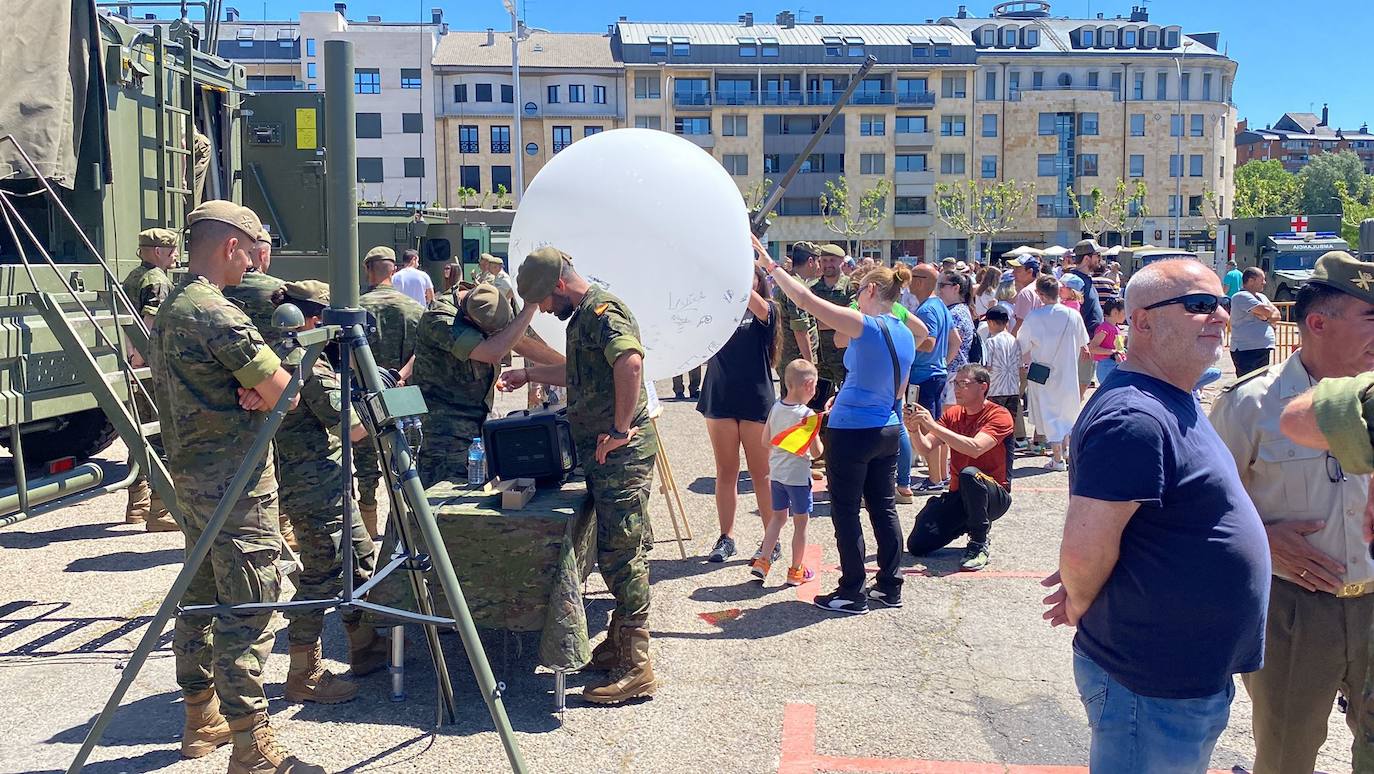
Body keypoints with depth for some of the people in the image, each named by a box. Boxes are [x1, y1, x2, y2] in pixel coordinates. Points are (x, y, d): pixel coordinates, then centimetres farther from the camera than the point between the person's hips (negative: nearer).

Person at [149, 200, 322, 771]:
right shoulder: (217, 314, -18)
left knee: (199, 597, 17)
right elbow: (284, 394, -20)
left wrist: (247, 395, 4)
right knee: (246, 612, -6)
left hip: (190, 476, 10)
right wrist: (261, 393, 1)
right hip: (235, 483, -10)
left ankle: (201, 718, 29)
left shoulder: (167, 311, 12)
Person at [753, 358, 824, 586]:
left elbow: (765, 441, 7)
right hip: (798, 476, -6)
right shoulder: (807, 415, -18)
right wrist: (820, 441, 2)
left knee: (777, 517, 20)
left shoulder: (775, 408, -1)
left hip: (776, 473, 6)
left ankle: (763, 560, 14)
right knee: (801, 522, 8)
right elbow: (816, 452, -17)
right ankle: (796, 570, 17)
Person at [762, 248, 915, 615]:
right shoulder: (905, 334, 7)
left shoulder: (864, 325, -17)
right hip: (888, 432, 8)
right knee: (884, 508, 15)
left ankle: (852, 594, 9)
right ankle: (890, 587, 23)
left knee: (846, 512, 2)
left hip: (851, 432, -8)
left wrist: (769, 265, -9)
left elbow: (805, 300, -18)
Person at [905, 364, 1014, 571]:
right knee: (917, 545, -10)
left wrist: (933, 426, -33)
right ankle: (965, 524, 18)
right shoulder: (952, 414, 7)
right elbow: (925, 447, -5)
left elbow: (975, 448, -30)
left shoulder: (999, 416, -12)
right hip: (958, 494, 5)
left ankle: (980, 542, -18)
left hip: (995, 496, -5)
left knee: (969, 474, -39)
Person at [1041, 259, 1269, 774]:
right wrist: (1080, 608, -10)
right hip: (1154, 692, -10)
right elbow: (1083, 551, -31)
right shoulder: (1133, 418, -27)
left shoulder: (1175, 402, 7)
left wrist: (1083, 591, 6)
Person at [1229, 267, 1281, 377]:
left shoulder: (1261, 297, 18)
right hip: (1246, 351, -9)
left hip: (1263, 349, 9)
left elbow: (1277, 315, 11)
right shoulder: (1241, 297, -11)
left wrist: (1265, 317, -9)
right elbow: (1267, 311, -19)